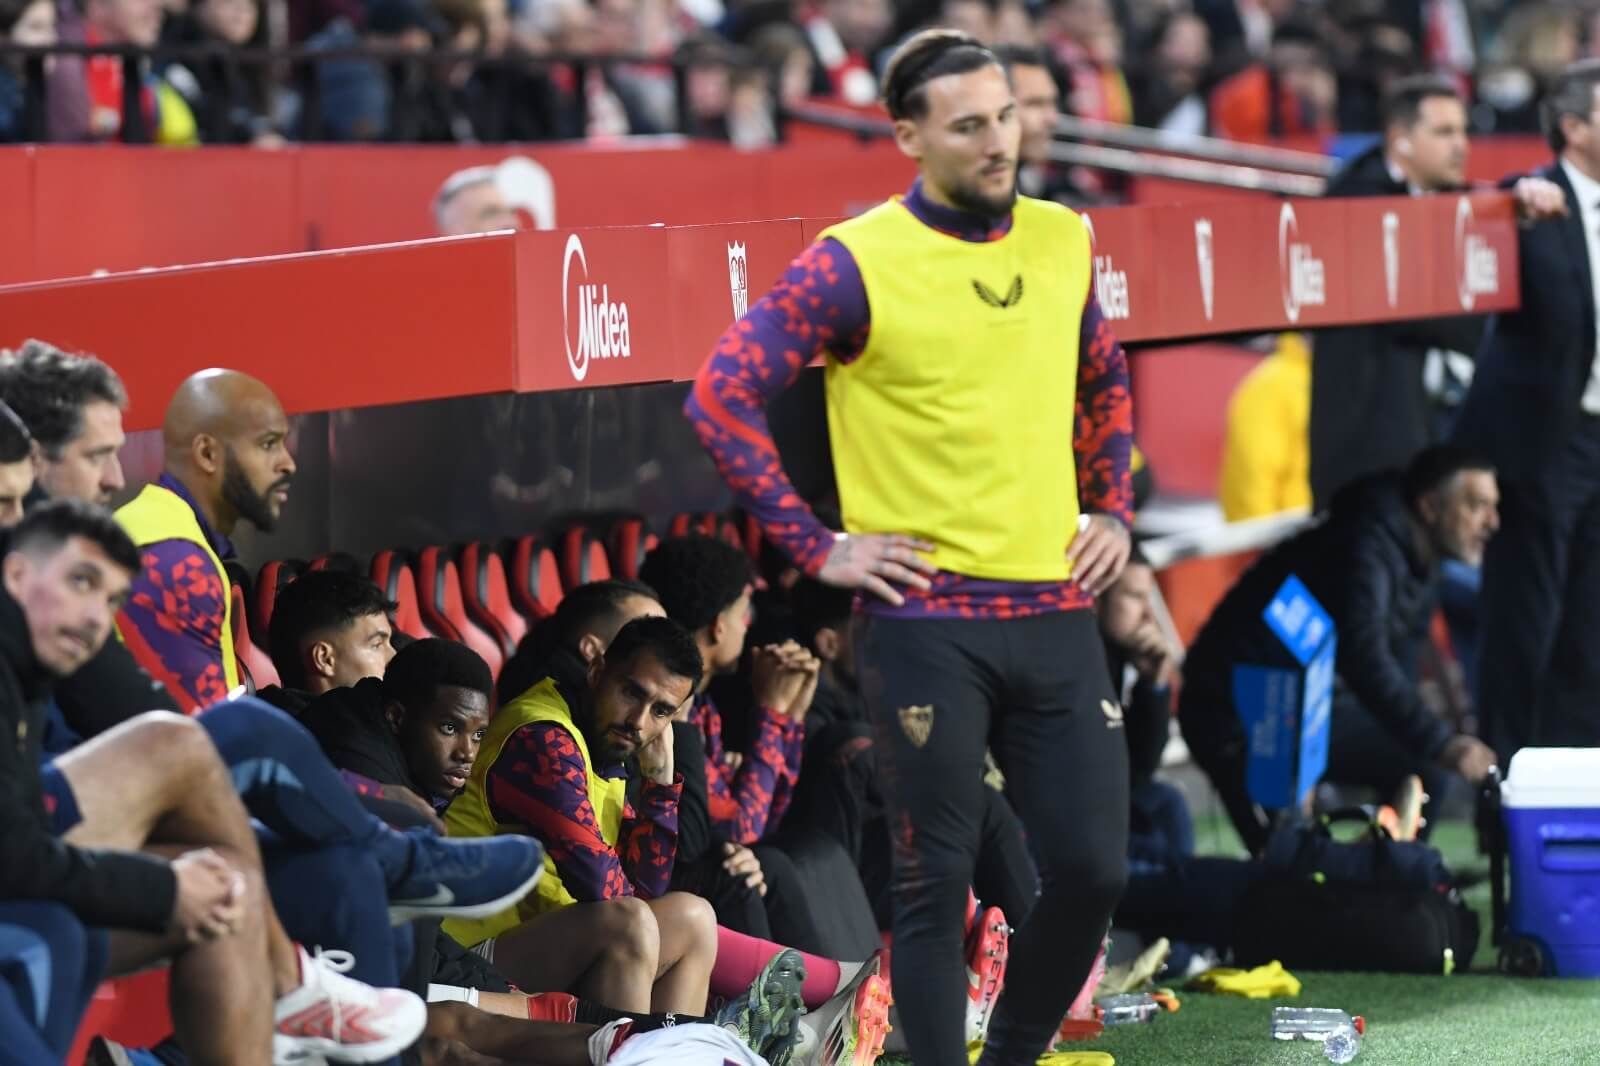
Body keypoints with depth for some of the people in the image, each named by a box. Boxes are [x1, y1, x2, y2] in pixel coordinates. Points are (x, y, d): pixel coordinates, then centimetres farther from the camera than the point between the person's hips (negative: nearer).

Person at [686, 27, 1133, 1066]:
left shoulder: (1062, 240, 8)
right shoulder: (857, 262, -9)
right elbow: (722, 396, -10)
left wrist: (1112, 511, 16)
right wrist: (818, 547, -10)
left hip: (1057, 608, 5)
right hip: (928, 618, -5)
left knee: (1093, 869, 4)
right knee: (937, 881, -1)